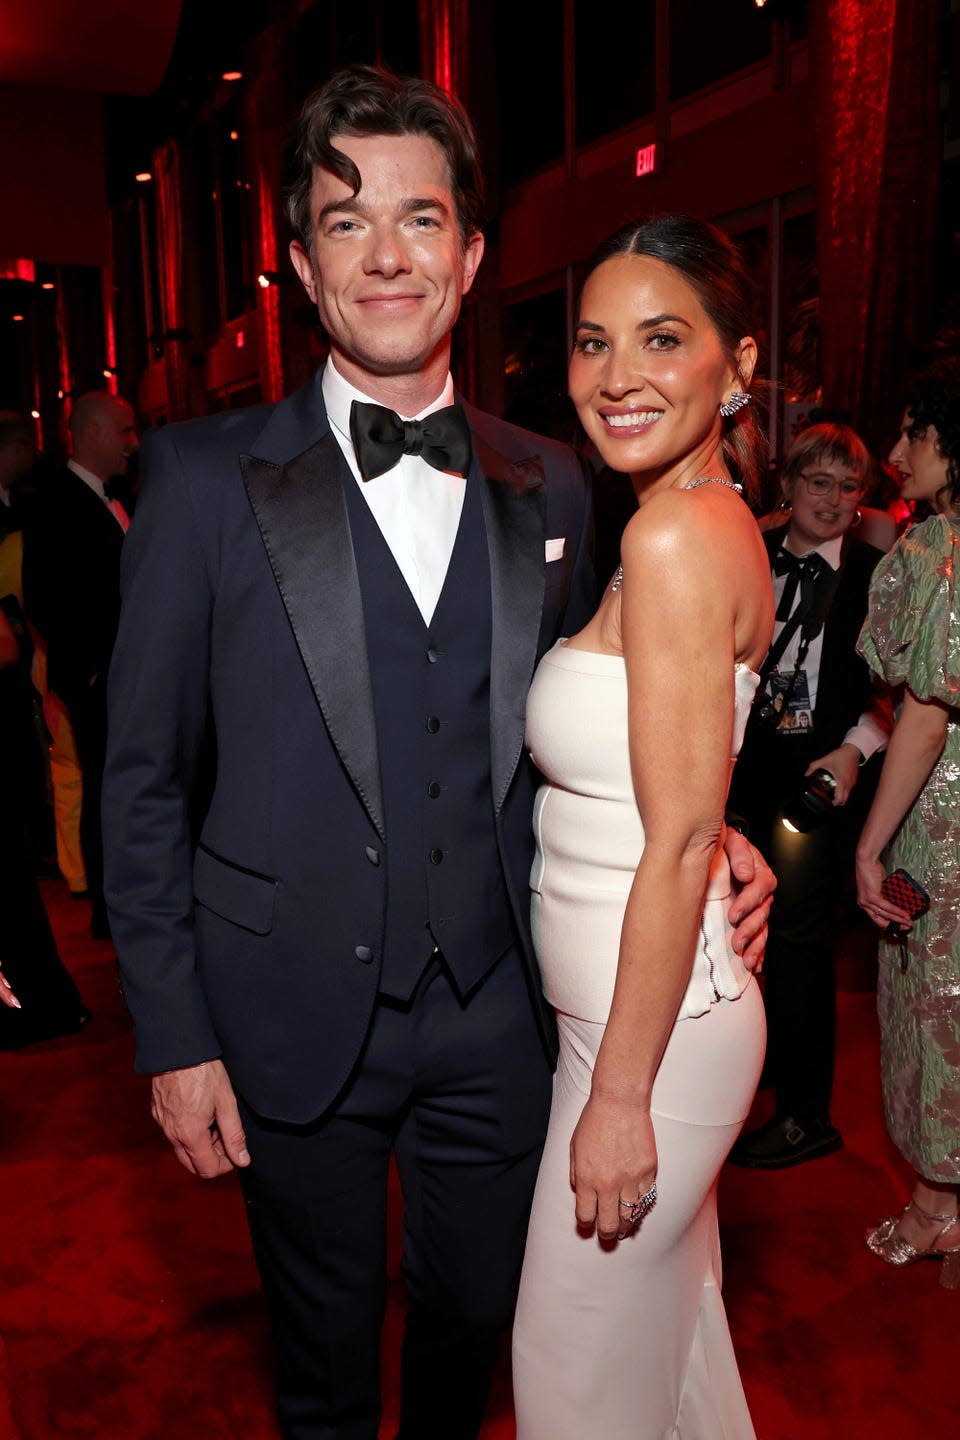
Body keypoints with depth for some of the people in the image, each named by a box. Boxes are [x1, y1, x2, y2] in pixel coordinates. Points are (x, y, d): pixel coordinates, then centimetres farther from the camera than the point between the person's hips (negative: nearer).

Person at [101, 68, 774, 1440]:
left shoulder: (549, 486, 2)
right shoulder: (205, 475, -7)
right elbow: (145, 777, -6)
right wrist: (175, 1033, -7)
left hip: (496, 1016, 3)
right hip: (297, 1019, -2)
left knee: (476, 1319, 24)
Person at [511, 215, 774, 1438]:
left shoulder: (676, 534, -22)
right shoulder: (717, 522, 7)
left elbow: (680, 843, -23)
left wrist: (621, 1094, -18)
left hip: (649, 1020, -9)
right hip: (666, 1001, 9)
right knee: (670, 1320, 27)